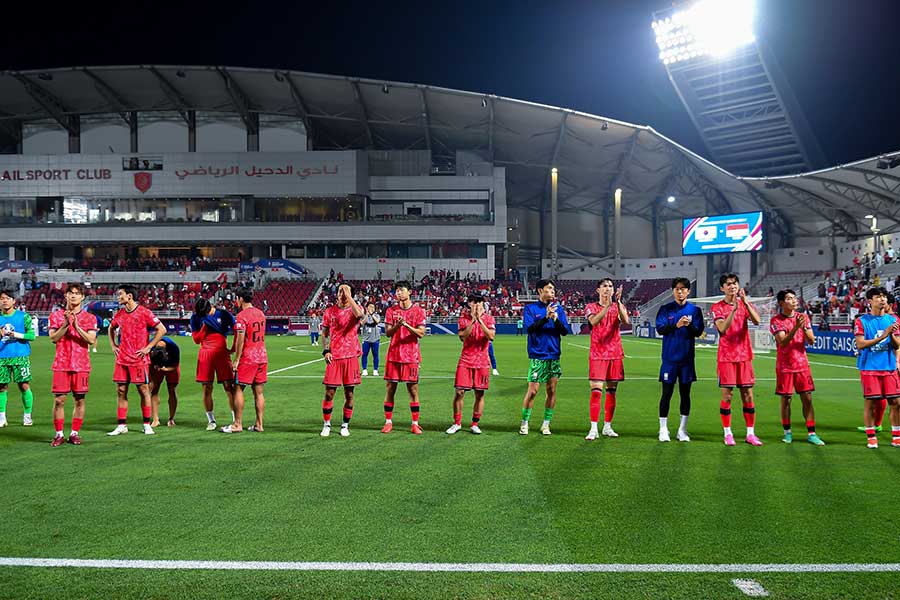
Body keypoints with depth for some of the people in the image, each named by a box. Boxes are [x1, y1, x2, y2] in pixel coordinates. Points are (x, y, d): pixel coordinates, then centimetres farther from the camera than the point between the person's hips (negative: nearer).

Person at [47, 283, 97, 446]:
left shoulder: (89, 318, 6)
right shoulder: (56, 315, 7)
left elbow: (92, 340, -5)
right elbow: (53, 338, -2)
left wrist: (76, 326, -16)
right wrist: (66, 324, -15)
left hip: (81, 364, 0)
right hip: (61, 364, 0)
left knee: (79, 400, 2)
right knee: (59, 400, -3)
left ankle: (74, 433, 11)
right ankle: (59, 435, 5)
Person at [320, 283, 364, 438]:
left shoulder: (355, 308, 3)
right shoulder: (330, 311, 9)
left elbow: (359, 314, -24)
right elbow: (325, 333, 13)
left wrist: (348, 296, -16)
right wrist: (326, 351, -2)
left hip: (351, 356, -1)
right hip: (334, 357, 1)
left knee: (349, 394, 4)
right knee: (329, 393, 1)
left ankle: (345, 425, 18)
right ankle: (326, 425, 15)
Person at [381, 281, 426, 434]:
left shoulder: (418, 311, 2)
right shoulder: (391, 311, 7)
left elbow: (421, 333, -5)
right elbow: (387, 333, 0)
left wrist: (407, 325, -19)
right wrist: (397, 325, -19)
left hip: (411, 355, -2)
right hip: (393, 355, 2)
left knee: (413, 390, 1)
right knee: (389, 388, 3)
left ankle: (415, 424, 6)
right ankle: (388, 422, 12)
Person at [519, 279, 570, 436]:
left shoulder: (558, 309, 9)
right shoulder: (530, 309, 1)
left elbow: (565, 331, 3)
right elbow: (529, 328, -13)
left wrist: (556, 319, -15)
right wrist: (546, 317, -22)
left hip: (554, 356, 4)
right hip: (537, 356, -3)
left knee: (551, 390, 5)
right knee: (532, 391, -6)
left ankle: (546, 424, 15)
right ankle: (524, 423, 9)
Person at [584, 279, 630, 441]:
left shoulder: (618, 306, 8)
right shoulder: (591, 307, 2)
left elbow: (626, 321, -13)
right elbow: (594, 321, -20)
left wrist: (618, 302, -25)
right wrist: (608, 305, -30)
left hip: (615, 354, 3)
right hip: (597, 354, -3)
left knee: (612, 391, 8)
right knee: (596, 391, -10)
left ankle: (608, 426, 17)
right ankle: (593, 429, -9)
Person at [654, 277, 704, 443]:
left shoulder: (695, 310, 4)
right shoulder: (665, 309, 3)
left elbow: (698, 332, -2)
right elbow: (660, 328, -8)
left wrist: (689, 325, -22)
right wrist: (676, 325, -23)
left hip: (687, 358, 1)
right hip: (669, 357, -1)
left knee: (685, 393, 6)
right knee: (667, 392, 1)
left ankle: (682, 430, 15)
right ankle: (663, 429, 9)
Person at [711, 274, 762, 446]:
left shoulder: (745, 304, 7)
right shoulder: (717, 307, -1)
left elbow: (757, 321, -12)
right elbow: (723, 329, -17)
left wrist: (745, 302, -24)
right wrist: (734, 309, -26)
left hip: (744, 356, 3)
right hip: (726, 357, -3)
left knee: (748, 395, 4)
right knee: (727, 395, -1)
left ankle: (750, 434, 11)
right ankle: (728, 433, 7)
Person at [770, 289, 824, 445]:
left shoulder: (803, 317, 4)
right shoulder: (776, 320, -8)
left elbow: (811, 341, 0)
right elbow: (783, 343, -19)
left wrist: (804, 328, -18)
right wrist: (795, 328, -30)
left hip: (802, 363, 3)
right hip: (784, 365, -3)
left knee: (807, 399, 1)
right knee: (786, 399, 3)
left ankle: (811, 434, 5)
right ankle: (787, 432, 17)